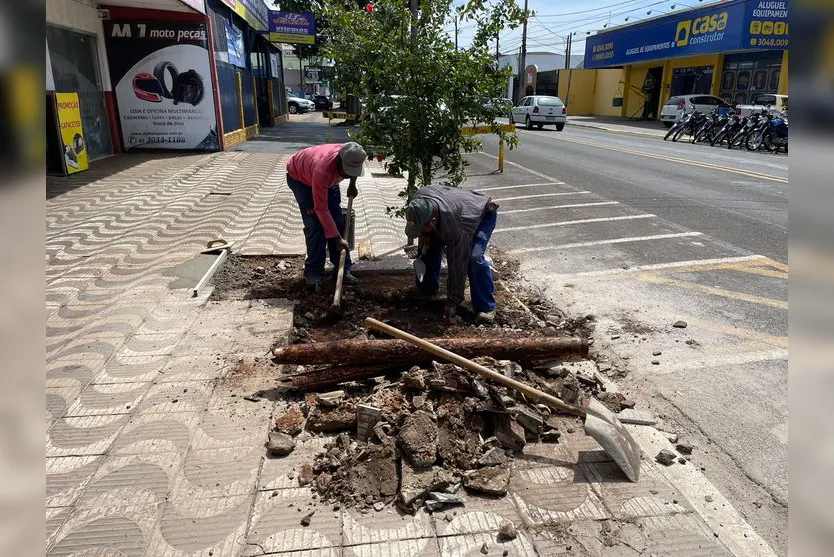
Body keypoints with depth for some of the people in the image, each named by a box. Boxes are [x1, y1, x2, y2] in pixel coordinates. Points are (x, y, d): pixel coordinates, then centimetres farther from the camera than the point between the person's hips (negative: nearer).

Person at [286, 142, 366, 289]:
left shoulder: (351, 157, -29)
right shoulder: (323, 169, -46)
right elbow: (321, 208, -38)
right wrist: (337, 238, -35)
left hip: (329, 180, 6)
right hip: (299, 178, -6)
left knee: (338, 220, -3)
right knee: (315, 225, -17)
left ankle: (343, 270, 4)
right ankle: (313, 272, -4)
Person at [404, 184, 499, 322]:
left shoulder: (455, 226, -44)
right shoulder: (418, 200, -29)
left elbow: (457, 264, -36)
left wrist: (453, 302, -28)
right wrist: (424, 235, -14)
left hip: (484, 214, -7)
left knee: (474, 258, -29)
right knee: (428, 246, -2)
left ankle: (486, 307, -16)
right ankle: (427, 287, 20)